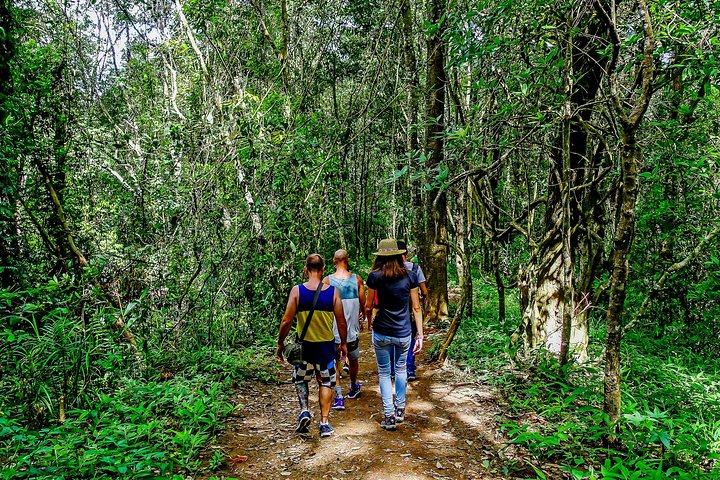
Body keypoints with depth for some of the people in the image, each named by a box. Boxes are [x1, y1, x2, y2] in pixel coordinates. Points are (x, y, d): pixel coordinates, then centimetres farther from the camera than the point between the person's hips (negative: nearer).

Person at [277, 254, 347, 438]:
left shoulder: (297, 291, -12)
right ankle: (325, 423, 16)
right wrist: (344, 343, 11)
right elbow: (341, 322, -4)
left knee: (300, 380, 23)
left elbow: (287, 321, -10)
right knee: (326, 383, 16)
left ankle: (304, 410, 6)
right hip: (326, 345, 0)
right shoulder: (333, 291, -10)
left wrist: (280, 343, 4)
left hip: (304, 345, 0)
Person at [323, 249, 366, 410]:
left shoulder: (327, 280, -10)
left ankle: (339, 397, 0)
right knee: (353, 360, 21)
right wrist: (361, 320, 20)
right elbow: (363, 303, 3)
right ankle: (353, 388, 41)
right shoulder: (357, 279, -5)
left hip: (333, 329, -2)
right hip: (353, 329, 2)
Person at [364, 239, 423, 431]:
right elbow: (416, 308, -2)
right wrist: (420, 335, 3)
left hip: (382, 333, -2)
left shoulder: (375, 276, -8)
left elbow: (368, 306, -1)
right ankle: (400, 410, 33)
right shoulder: (410, 276, -3)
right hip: (404, 334, 2)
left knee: (384, 373, 13)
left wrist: (369, 321, 19)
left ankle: (389, 416, 11)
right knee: (401, 369, 23)